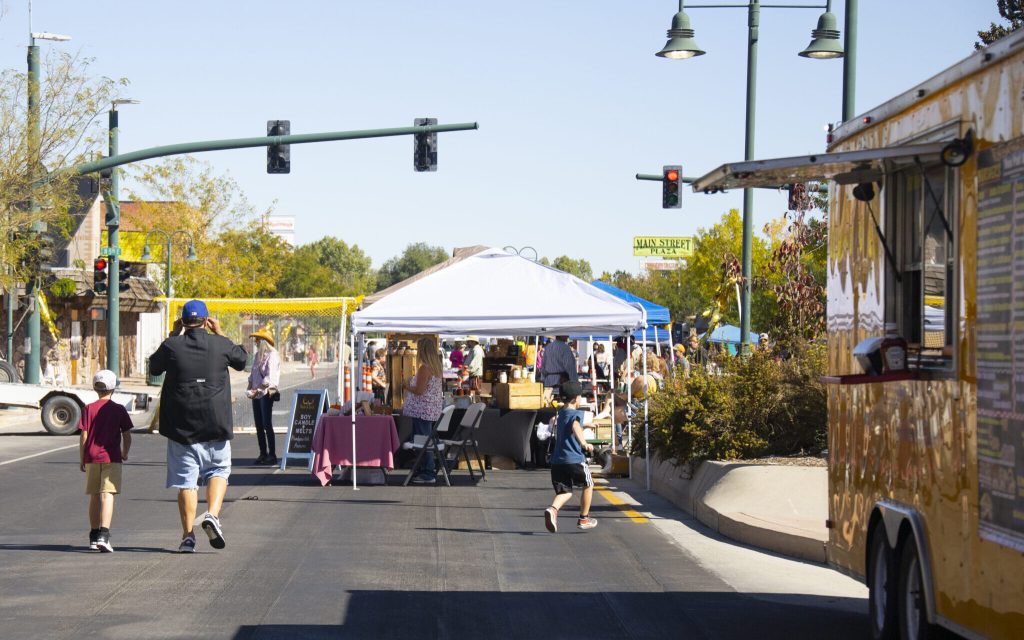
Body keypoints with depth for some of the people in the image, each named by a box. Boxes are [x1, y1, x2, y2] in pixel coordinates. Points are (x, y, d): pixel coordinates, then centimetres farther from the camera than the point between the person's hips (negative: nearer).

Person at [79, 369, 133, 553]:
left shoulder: (88, 409, 1)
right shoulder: (119, 410, 0)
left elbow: (83, 436, -2)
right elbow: (127, 436, 0)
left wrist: (81, 459, 7)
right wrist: (125, 454, 18)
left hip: (92, 458, 2)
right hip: (111, 458, -2)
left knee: (95, 496, 13)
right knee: (107, 495, -10)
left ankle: (93, 537, 19)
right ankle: (103, 535, -25)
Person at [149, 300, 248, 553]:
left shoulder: (171, 346, -3)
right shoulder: (220, 345, -3)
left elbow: (154, 367, 16)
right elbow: (242, 359, 17)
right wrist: (220, 334, 23)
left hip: (180, 425, 0)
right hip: (215, 424, 0)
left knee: (185, 479, 4)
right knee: (218, 470, 15)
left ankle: (188, 535, 2)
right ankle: (212, 514, -9)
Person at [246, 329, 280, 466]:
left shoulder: (272, 355, -10)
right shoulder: (258, 355, 16)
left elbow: (269, 377, -17)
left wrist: (258, 390, -17)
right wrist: (250, 388, 3)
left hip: (266, 394, -8)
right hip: (257, 394, 8)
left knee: (267, 425, -9)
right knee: (259, 425, 8)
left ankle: (272, 455, -7)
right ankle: (263, 454, 14)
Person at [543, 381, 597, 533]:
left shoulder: (561, 413, 19)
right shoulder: (576, 414, -6)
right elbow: (575, 426, -29)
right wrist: (583, 442, -43)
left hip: (557, 460, 6)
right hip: (574, 459, -6)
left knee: (565, 491, 8)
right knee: (588, 485, 17)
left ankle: (552, 509, -24)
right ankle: (584, 519, 23)